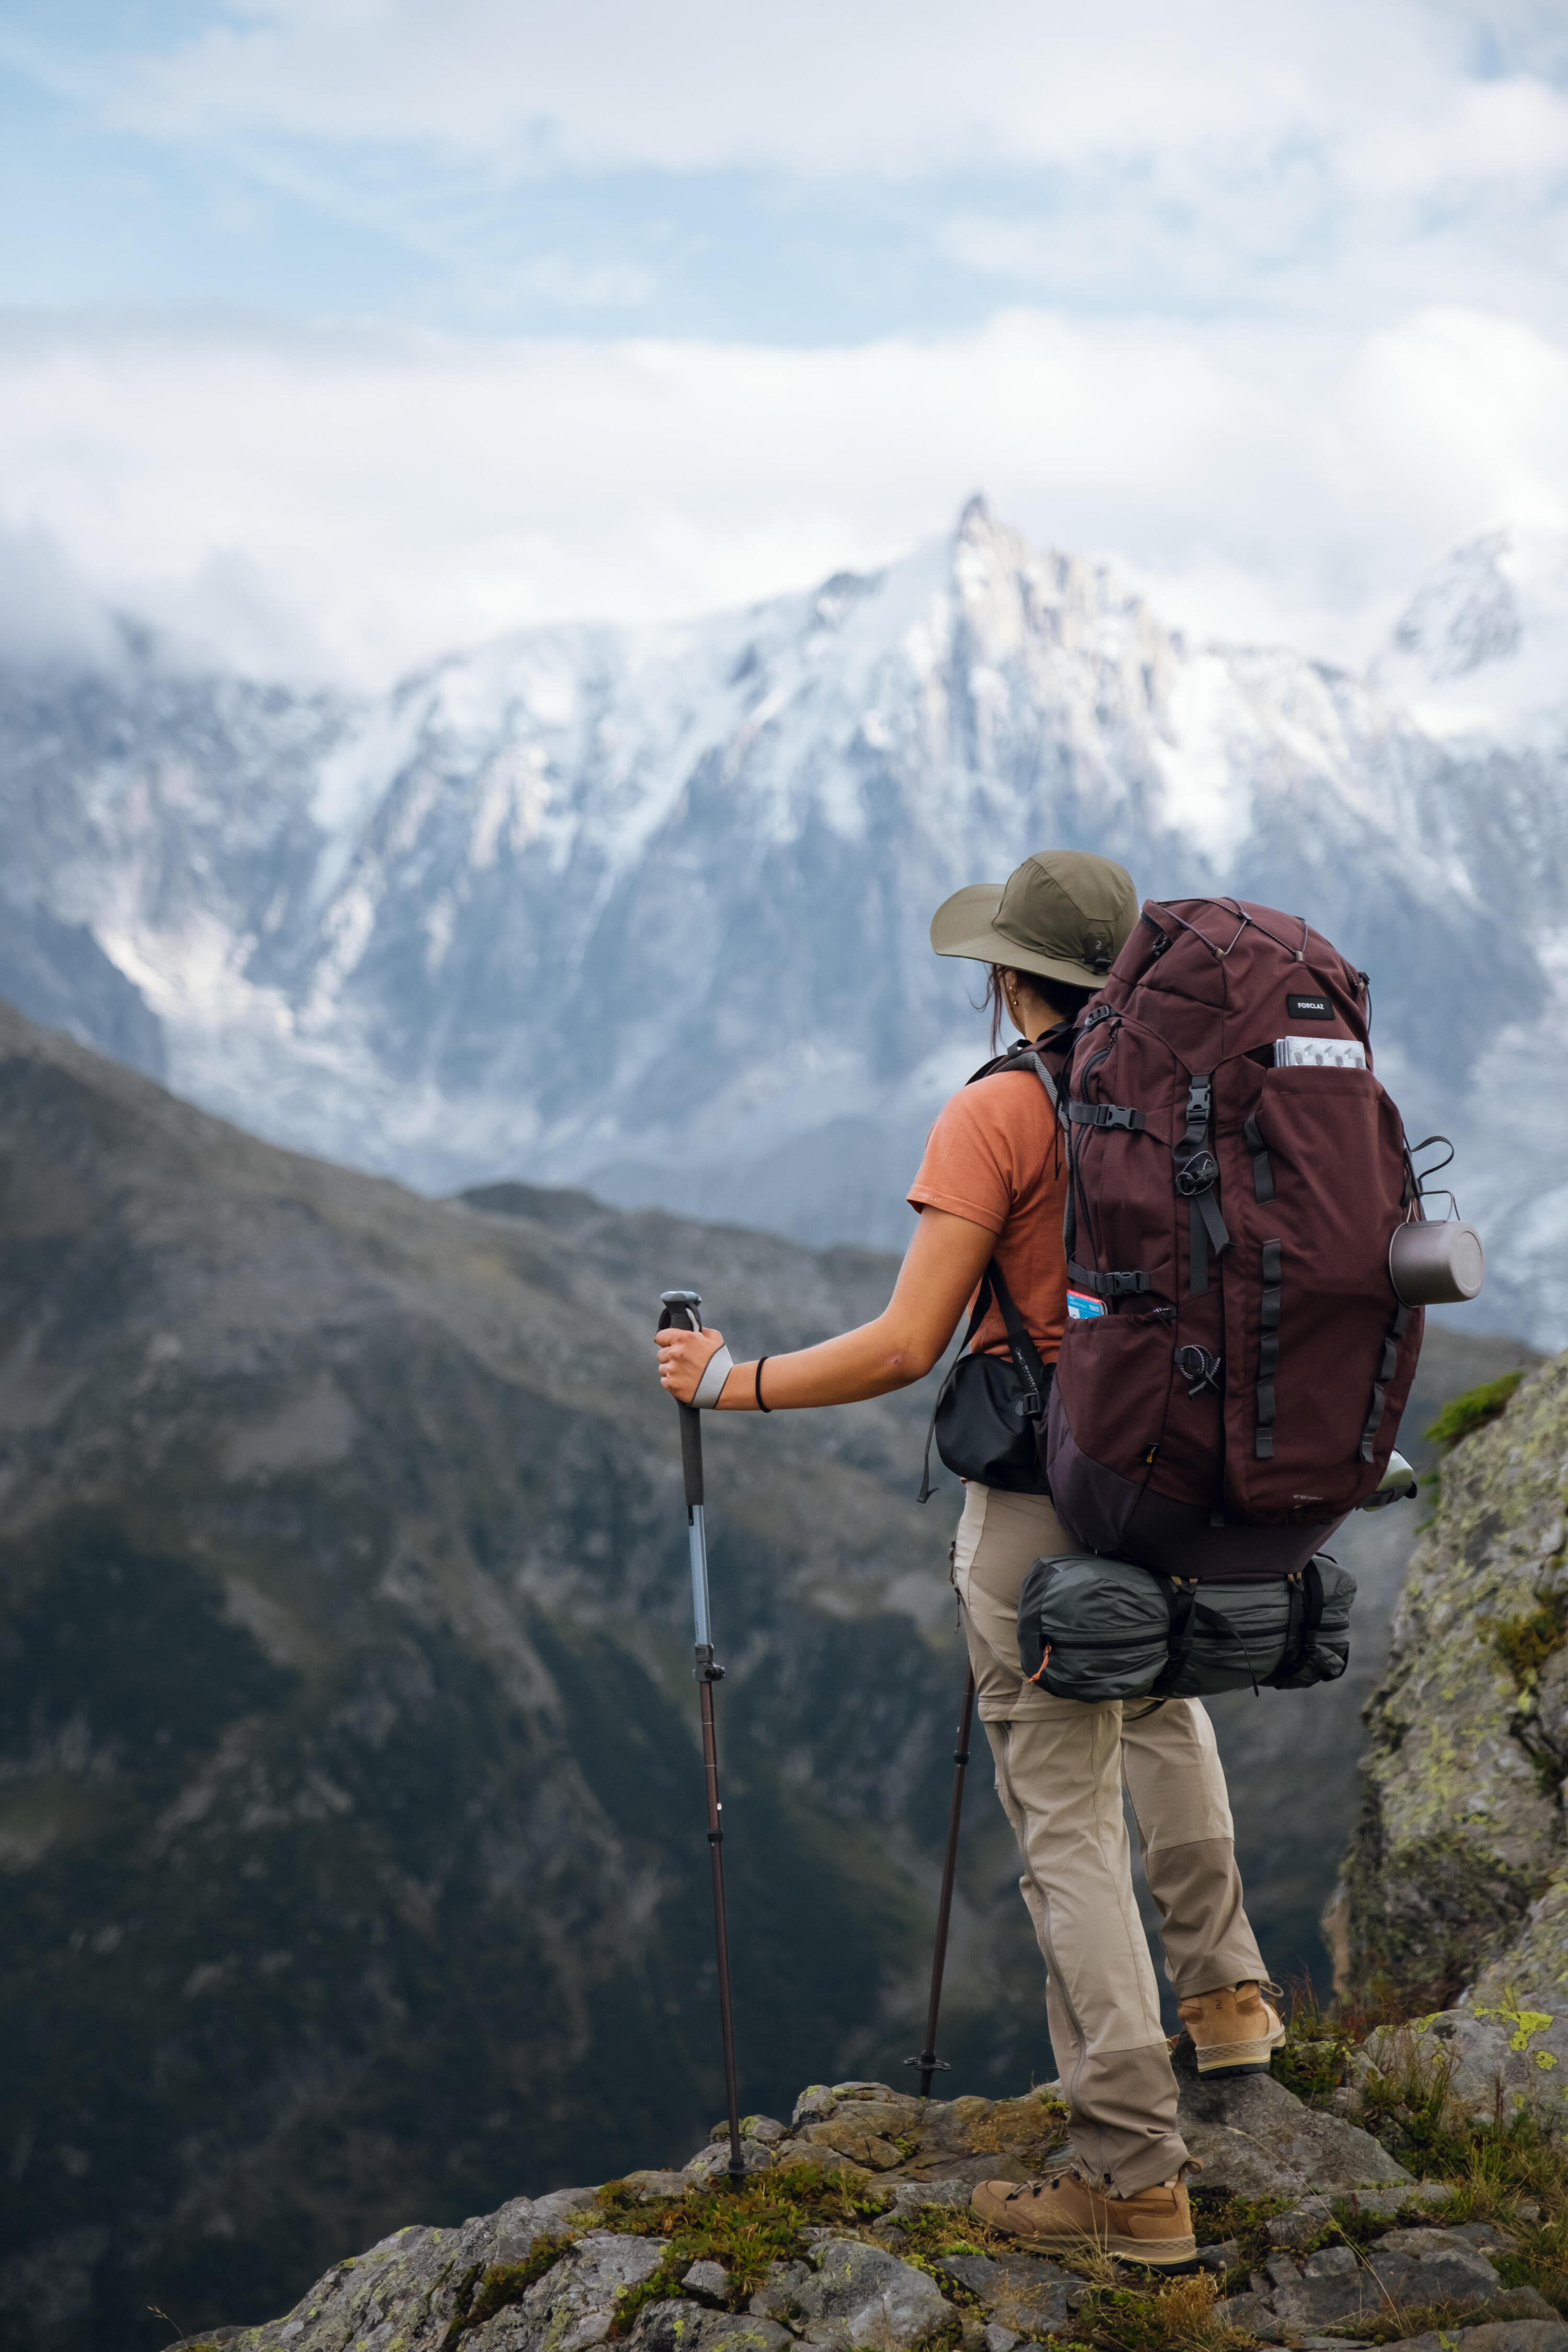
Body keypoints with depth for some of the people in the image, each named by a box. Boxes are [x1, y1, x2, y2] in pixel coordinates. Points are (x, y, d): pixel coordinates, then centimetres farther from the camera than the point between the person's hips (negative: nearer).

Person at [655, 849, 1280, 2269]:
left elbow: (906, 1347, -18)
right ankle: (1224, 1990, 39)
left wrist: (732, 1385, -6)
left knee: (1070, 1826, 2)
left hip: (1044, 1503, -6)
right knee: (1159, 1694, 36)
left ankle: (1135, 2177, 5)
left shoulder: (999, 1113, -15)